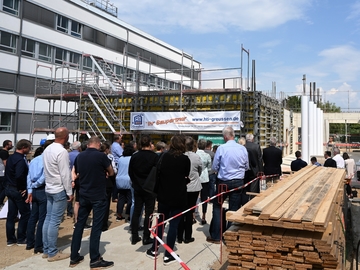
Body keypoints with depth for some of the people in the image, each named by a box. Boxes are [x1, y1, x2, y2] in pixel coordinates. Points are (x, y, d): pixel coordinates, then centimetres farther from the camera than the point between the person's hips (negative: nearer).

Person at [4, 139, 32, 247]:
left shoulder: (10, 158, 9)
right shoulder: (20, 160, -21)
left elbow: (7, 173, 16)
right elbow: (19, 176, -32)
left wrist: (9, 184, 15)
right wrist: (22, 188, -19)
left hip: (9, 189, 9)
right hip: (18, 191, -9)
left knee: (11, 215, 13)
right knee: (25, 214, 4)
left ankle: (10, 239, 20)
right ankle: (21, 239, 10)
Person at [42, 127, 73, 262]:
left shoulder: (47, 149, 8)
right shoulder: (62, 151, -18)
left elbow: (46, 169, 14)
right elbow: (65, 174, -19)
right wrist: (69, 192, -12)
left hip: (49, 188, 9)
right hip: (60, 190, -9)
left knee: (48, 218, 13)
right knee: (55, 221, -3)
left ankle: (46, 250, 22)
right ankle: (52, 253, 5)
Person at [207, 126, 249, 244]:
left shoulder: (221, 148, -14)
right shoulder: (243, 149, -4)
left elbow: (215, 167, -4)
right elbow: (246, 167, 8)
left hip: (224, 182, -3)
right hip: (239, 182, 3)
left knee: (217, 206, 11)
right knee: (234, 209, 11)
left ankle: (216, 236, 14)